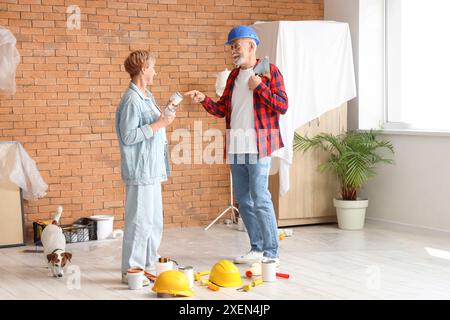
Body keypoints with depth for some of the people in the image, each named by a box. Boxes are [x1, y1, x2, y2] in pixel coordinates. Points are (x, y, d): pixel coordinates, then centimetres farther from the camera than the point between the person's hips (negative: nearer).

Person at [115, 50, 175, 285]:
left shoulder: (146, 96, 14)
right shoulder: (131, 100, -16)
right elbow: (128, 136, -20)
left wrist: (163, 116, 14)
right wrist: (157, 125, -19)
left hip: (152, 169, 10)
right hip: (140, 170, -10)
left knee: (154, 220, 16)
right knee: (140, 220, -6)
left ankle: (147, 264, 26)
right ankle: (131, 270, 2)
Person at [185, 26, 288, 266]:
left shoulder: (270, 71, -2)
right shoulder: (233, 76, 17)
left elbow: (282, 106, -9)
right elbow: (222, 110, 17)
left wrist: (259, 86, -15)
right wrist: (203, 100, 1)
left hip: (258, 146, -7)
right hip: (236, 147, 7)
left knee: (260, 199, -9)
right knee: (243, 200, 11)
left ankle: (271, 253, -1)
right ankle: (257, 248, 21)